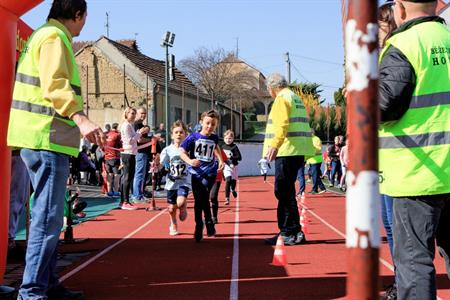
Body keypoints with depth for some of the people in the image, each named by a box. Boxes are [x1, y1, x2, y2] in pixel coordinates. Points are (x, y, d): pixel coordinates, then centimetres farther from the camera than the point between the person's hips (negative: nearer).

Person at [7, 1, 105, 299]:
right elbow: (54, 85, -23)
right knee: (48, 218, -10)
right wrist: (80, 118, -35)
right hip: (47, 139, -11)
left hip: (43, 139, 11)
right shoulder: (54, 36, -8)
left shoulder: (42, 35, 23)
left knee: (48, 215, 14)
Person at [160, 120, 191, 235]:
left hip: (184, 182, -2)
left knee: (180, 203, -25)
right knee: (172, 208, 11)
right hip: (171, 182, 2)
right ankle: (173, 225, 40)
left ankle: (184, 208, 12)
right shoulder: (167, 150, -2)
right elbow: (162, 165, -2)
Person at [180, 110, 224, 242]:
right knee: (199, 200, 1)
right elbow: (182, 152, -5)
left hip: (210, 173, 1)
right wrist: (189, 161, -22)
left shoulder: (214, 137, 6)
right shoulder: (193, 137, -5)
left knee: (203, 198, -13)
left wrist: (220, 160, 20)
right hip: (196, 173, -1)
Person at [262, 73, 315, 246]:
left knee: (284, 192, -7)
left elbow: (281, 124, -22)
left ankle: (291, 233, -6)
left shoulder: (282, 98, -5)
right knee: (286, 191, 13)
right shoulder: (295, 98, 24)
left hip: (288, 151, -10)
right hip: (299, 151, 10)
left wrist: (275, 145, -32)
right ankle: (288, 231, 17)